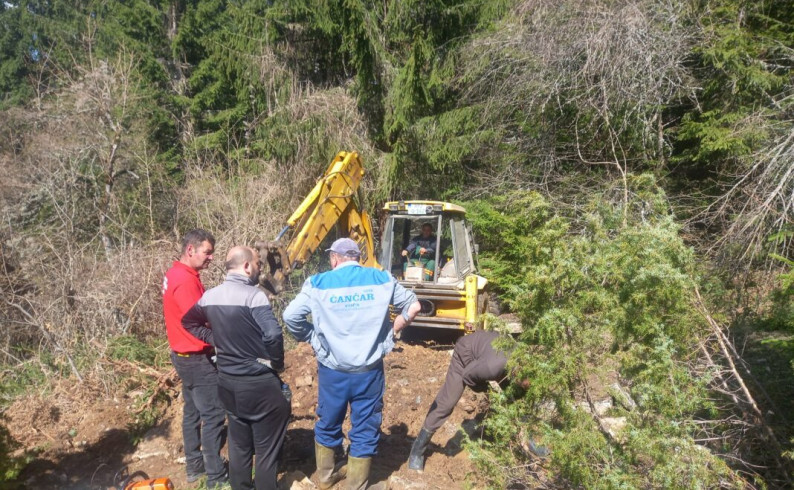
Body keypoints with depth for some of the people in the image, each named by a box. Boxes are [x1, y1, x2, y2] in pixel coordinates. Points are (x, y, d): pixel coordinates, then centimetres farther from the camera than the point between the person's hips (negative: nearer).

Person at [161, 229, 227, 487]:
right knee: (214, 416, -1)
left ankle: (194, 466, 32)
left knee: (193, 412, 19)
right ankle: (216, 476, 8)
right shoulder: (185, 281, -24)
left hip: (185, 355, 10)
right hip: (197, 359, -10)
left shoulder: (174, 274, 8)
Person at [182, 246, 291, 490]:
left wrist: (216, 340, 12)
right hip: (259, 383, -7)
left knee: (238, 443, 22)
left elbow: (189, 322, 19)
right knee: (267, 446, 9)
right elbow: (273, 335, -30)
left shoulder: (209, 296, 2)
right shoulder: (253, 295, -21)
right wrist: (277, 363, -12)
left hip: (227, 381, 7)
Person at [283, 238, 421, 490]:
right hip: (369, 370, -1)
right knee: (364, 431, 14)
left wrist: (311, 338, 7)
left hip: (332, 370, 1)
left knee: (327, 425, 23)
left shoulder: (318, 282, -4)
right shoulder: (382, 279, -1)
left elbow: (291, 316, -8)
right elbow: (413, 306, 4)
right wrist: (392, 330, 13)